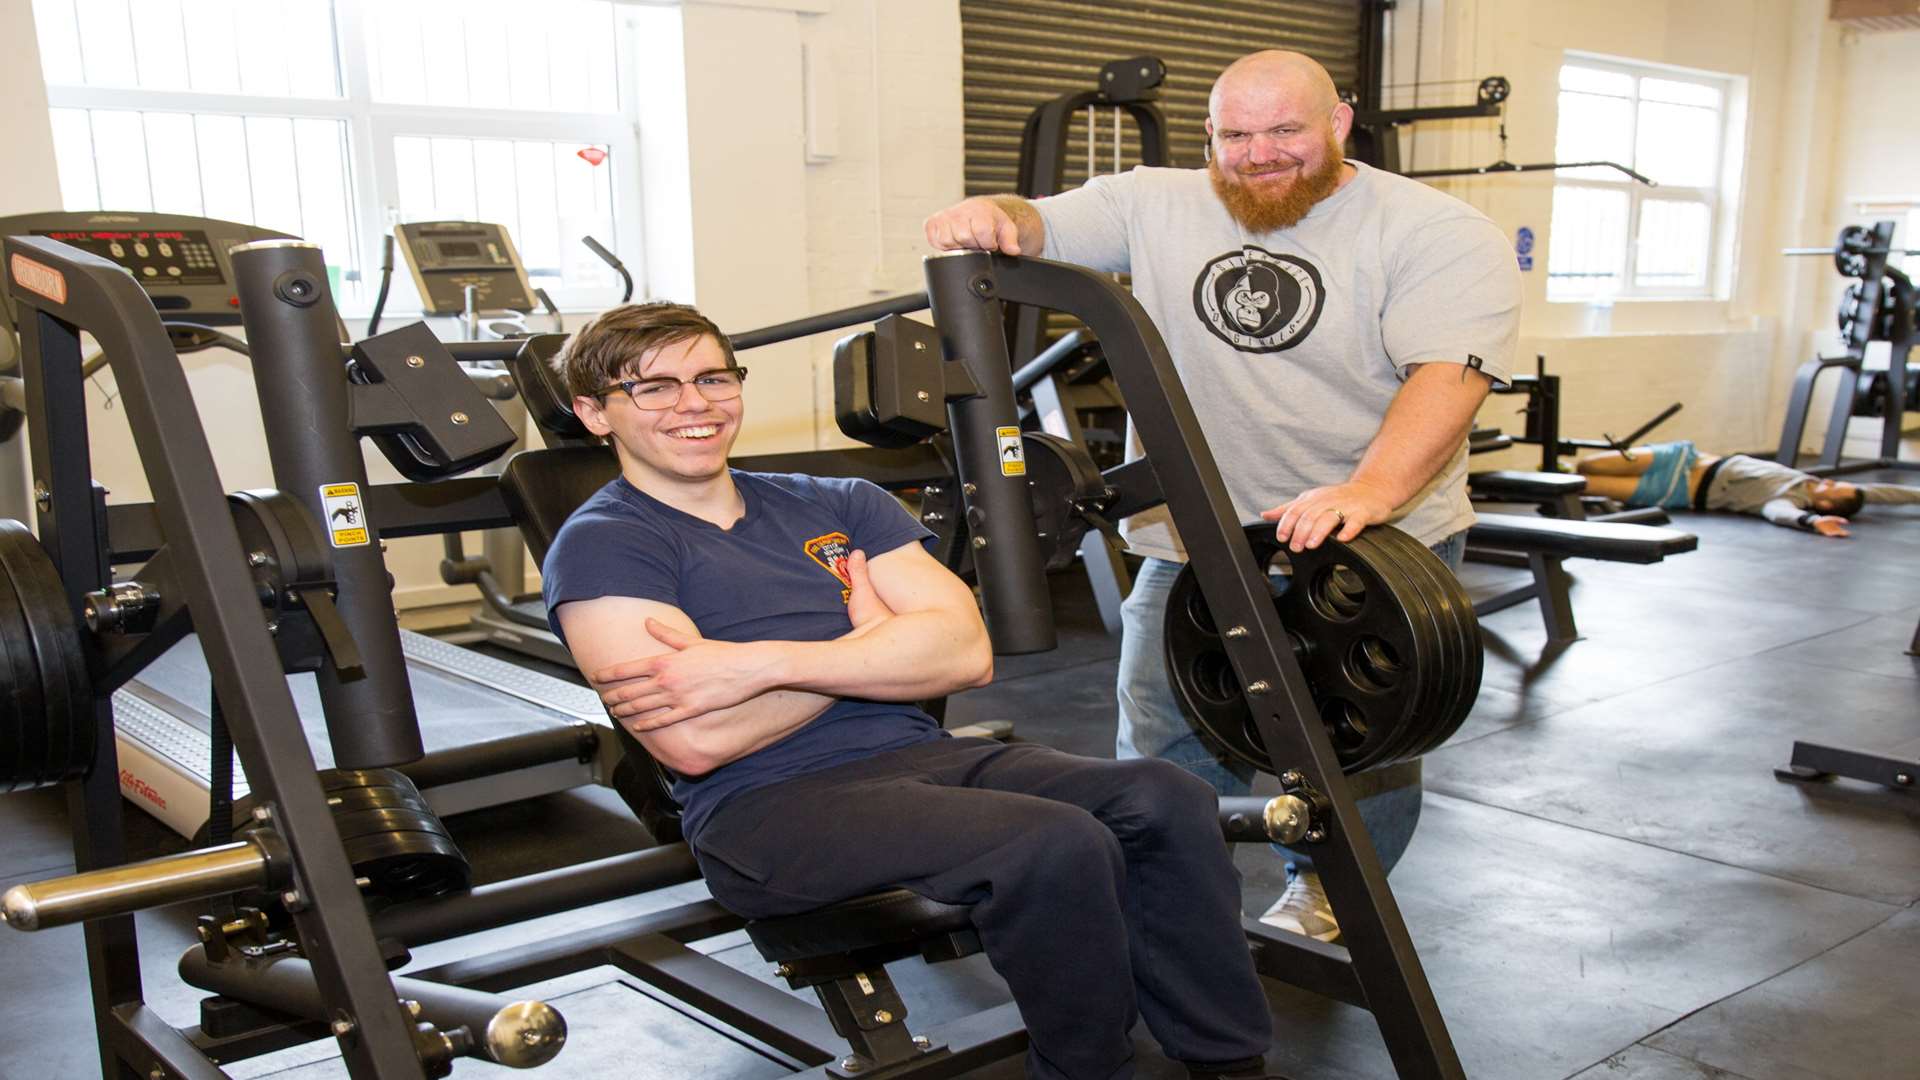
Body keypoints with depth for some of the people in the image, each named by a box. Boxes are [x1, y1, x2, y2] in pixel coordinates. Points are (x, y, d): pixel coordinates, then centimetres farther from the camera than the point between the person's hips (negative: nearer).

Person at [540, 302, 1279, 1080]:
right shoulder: (604, 547, 0)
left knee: (1165, 799, -16)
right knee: (1058, 844, -28)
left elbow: (964, 652, 0)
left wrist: (760, 663, -13)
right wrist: (870, 639, -2)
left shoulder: (838, 506, 15)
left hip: (920, 754, 6)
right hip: (765, 809, -6)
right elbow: (695, 742, -15)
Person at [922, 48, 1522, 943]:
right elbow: (1039, 229, 0)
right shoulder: (1158, 207, 4)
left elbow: (1449, 372, -22)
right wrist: (986, 215, -26)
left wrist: (1370, 491, -38)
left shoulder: (1438, 233, -8)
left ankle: (1327, 886, 31)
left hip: (1378, 534, -2)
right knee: (1161, 736, 6)